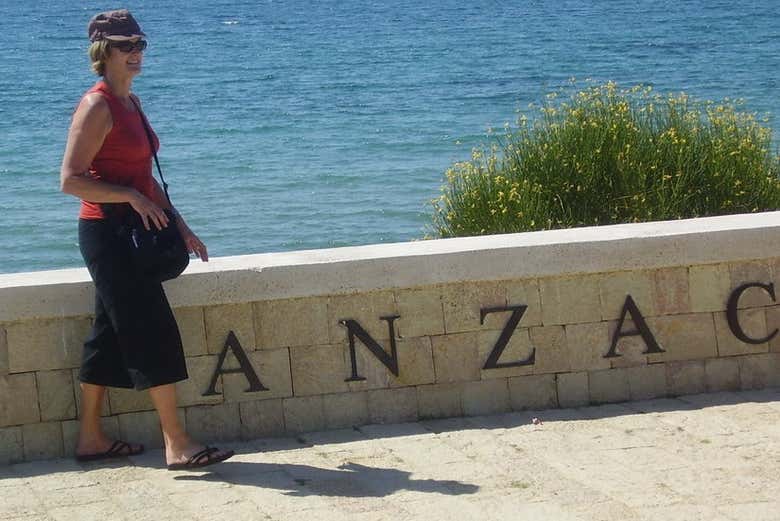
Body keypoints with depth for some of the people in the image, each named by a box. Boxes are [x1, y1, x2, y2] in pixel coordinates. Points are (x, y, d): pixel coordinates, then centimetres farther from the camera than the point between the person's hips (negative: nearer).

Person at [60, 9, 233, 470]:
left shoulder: (131, 103, 15)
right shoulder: (97, 107, -13)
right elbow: (71, 180, -18)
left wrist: (181, 227, 20)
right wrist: (131, 198, -21)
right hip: (106, 232, -9)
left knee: (111, 335, 13)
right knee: (154, 332, -9)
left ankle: (91, 438, 21)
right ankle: (177, 444, -7)